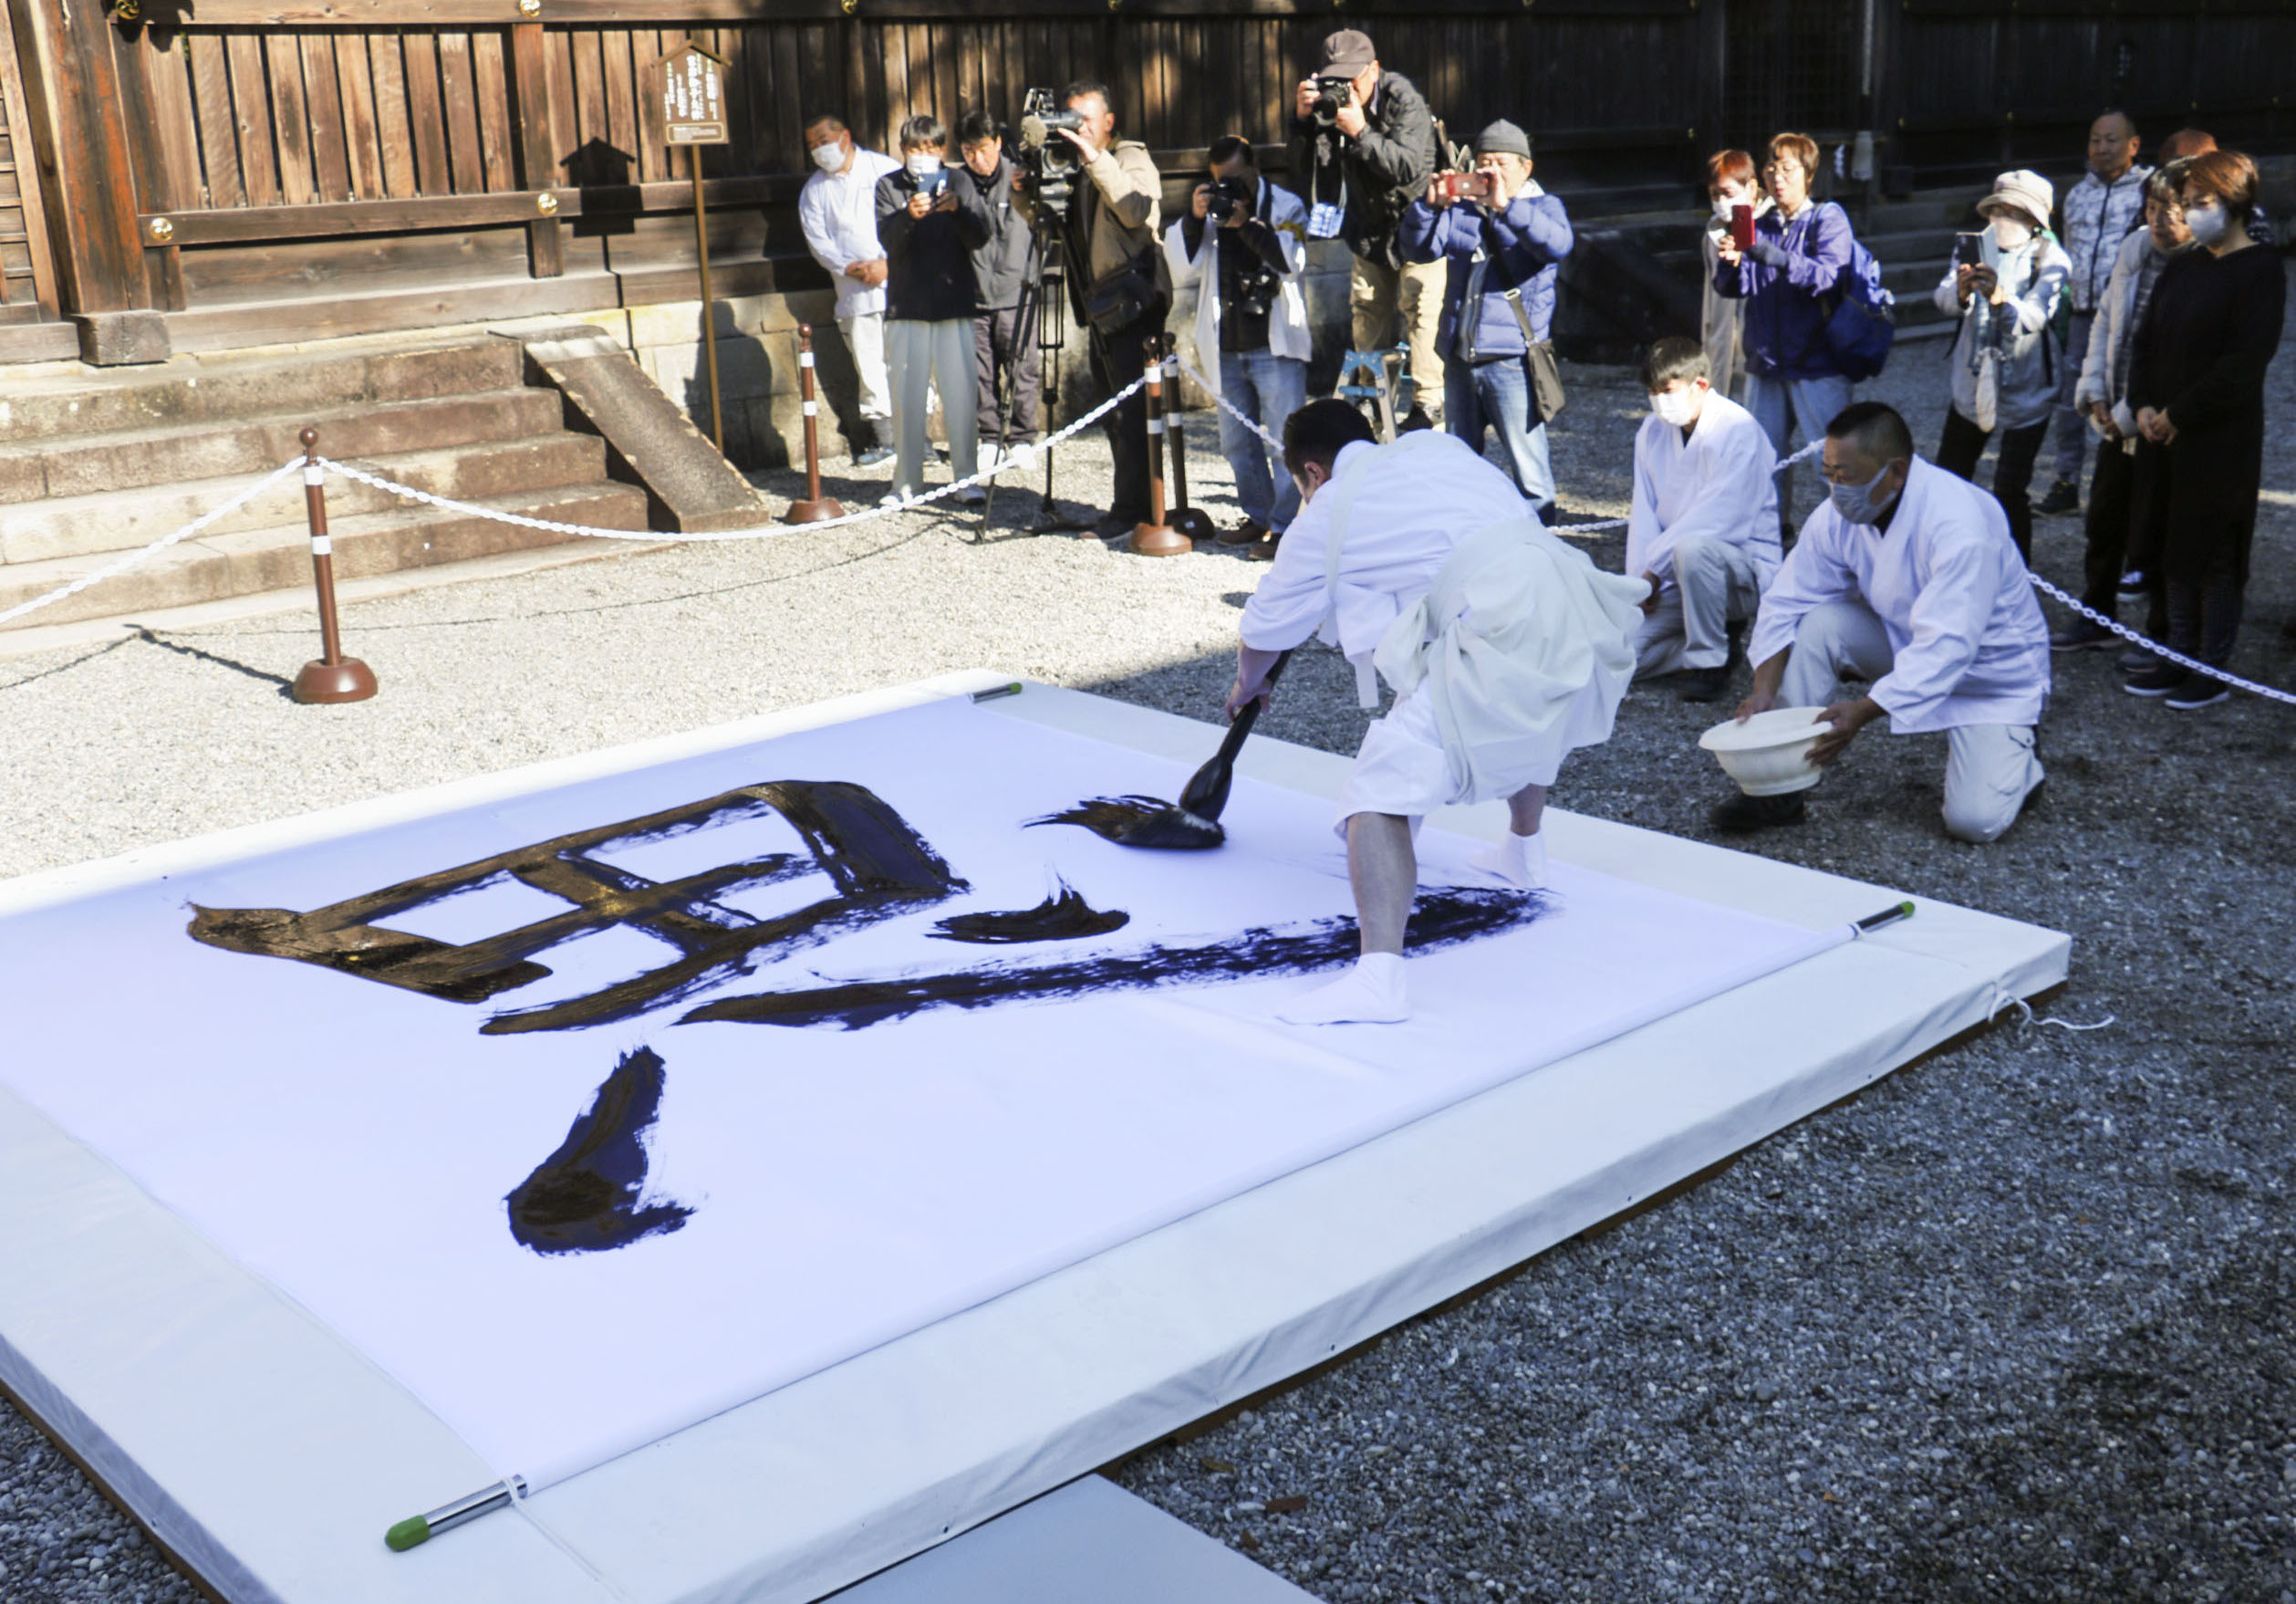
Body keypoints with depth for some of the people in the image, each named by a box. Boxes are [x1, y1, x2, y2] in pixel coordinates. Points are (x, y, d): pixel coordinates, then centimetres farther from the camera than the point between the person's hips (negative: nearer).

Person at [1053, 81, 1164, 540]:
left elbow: (1136, 212, -24)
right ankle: (1130, 508, 18)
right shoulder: (1072, 165, 17)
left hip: (1133, 302, -8)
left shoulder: (1131, 158, -5)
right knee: (1114, 413, 11)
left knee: (1130, 410, -11)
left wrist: (1096, 160, -26)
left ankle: (1132, 511, -9)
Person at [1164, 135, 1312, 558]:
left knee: (1282, 439, -9)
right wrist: (1193, 219, -10)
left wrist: (1246, 224, -21)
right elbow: (1183, 271, 3)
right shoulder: (1210, 209, 11)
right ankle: (1259, 517, 26)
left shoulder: (1285, 206, 1)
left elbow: (1292, 261, -14)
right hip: (1226, 348, 5)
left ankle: (1283, 526, -4)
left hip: (1275, 345, -5)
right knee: (1236, 443, 13)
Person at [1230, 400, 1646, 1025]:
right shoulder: (1437, 446, 26)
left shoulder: (1326, 515, 12)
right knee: (1528, 716, 40)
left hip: (1502, 638, -8)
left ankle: (1379, 977, -26)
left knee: (1383, 784, -11)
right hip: (1576, 605, 8)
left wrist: (1247, 686, 45)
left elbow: (1267, 629, 25)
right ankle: (1523, 852, 61)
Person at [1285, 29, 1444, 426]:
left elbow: (1411, 169, -33)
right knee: (1368, 308, 8)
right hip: (1369, 226, 5)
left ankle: (1429, 403, -6)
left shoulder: (1404, 101, -22)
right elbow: (1299, 172, -11)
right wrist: (1302, 120, -27)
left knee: (1420, 304, -11)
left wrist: (1361, 132, -39)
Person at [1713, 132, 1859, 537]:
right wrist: (1730, 263, -17)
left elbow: (1827, 276, -19)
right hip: (1766, 361, 6)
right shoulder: (1760, 226, 11)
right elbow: (1732, 288, 5)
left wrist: (1772, 257, -31)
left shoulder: (1828, 219, -3)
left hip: (1817, 363, -6)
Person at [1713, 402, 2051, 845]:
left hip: (1991, 665, -5)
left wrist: (1864, 710, -45)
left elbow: (1947, 646, -38)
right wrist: (1766, 689, -22)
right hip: (1904, 642, 6)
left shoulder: (1960, 524, -34)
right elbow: (1787, 601, -8)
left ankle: (2019, 760, 16)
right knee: (1818, 623, -22)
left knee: (1974, 820, -21)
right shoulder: (1838, 516, -14)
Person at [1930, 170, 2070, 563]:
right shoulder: (1975, 248, -1)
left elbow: (2035, 316, -29)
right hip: (1971, 387, 4)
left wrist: (2000, 297, -50)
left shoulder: (2050, 260, -11)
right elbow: (1944, 298, -17)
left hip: (2025, 394, -4)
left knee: (2010, 493, -8)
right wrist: (1960, 293, -42)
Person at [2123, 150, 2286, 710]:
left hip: (2223, 441, -7)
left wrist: (2179, 414, -17)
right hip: (2169, 434, 7)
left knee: (2216, 556, -1)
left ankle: (2213, 670, 8)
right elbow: (2147, 341, 15)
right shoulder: (2182, 268, 13)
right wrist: (2144, 405, -1)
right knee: (2175, 549, 12)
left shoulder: (2260, 272, -11)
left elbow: (2245, 362, -18)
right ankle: (2179, 657, 21)